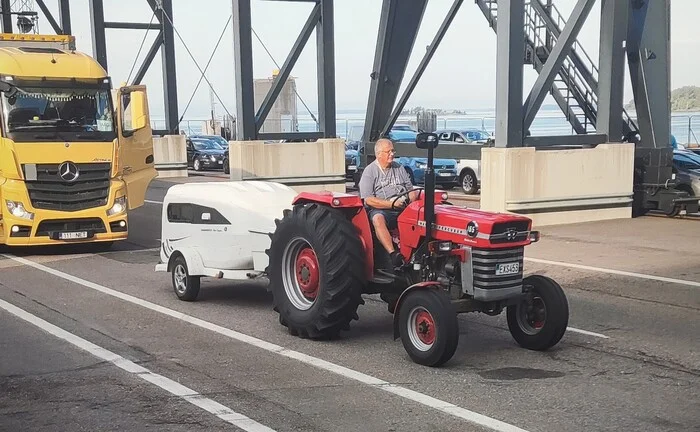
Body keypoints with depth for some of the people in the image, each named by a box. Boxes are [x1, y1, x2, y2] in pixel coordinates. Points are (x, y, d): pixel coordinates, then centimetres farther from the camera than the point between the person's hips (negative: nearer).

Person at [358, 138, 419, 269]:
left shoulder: (399, 168, 20)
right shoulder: (369, 172, 2)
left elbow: (410, 189, 22)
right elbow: (368, 200, -9)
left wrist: (412, 197, -4)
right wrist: (392, 203, -19)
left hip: (404, 209, 4)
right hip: (381, 210, -4)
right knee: (378, 218, -39)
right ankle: (393, 253, -48)